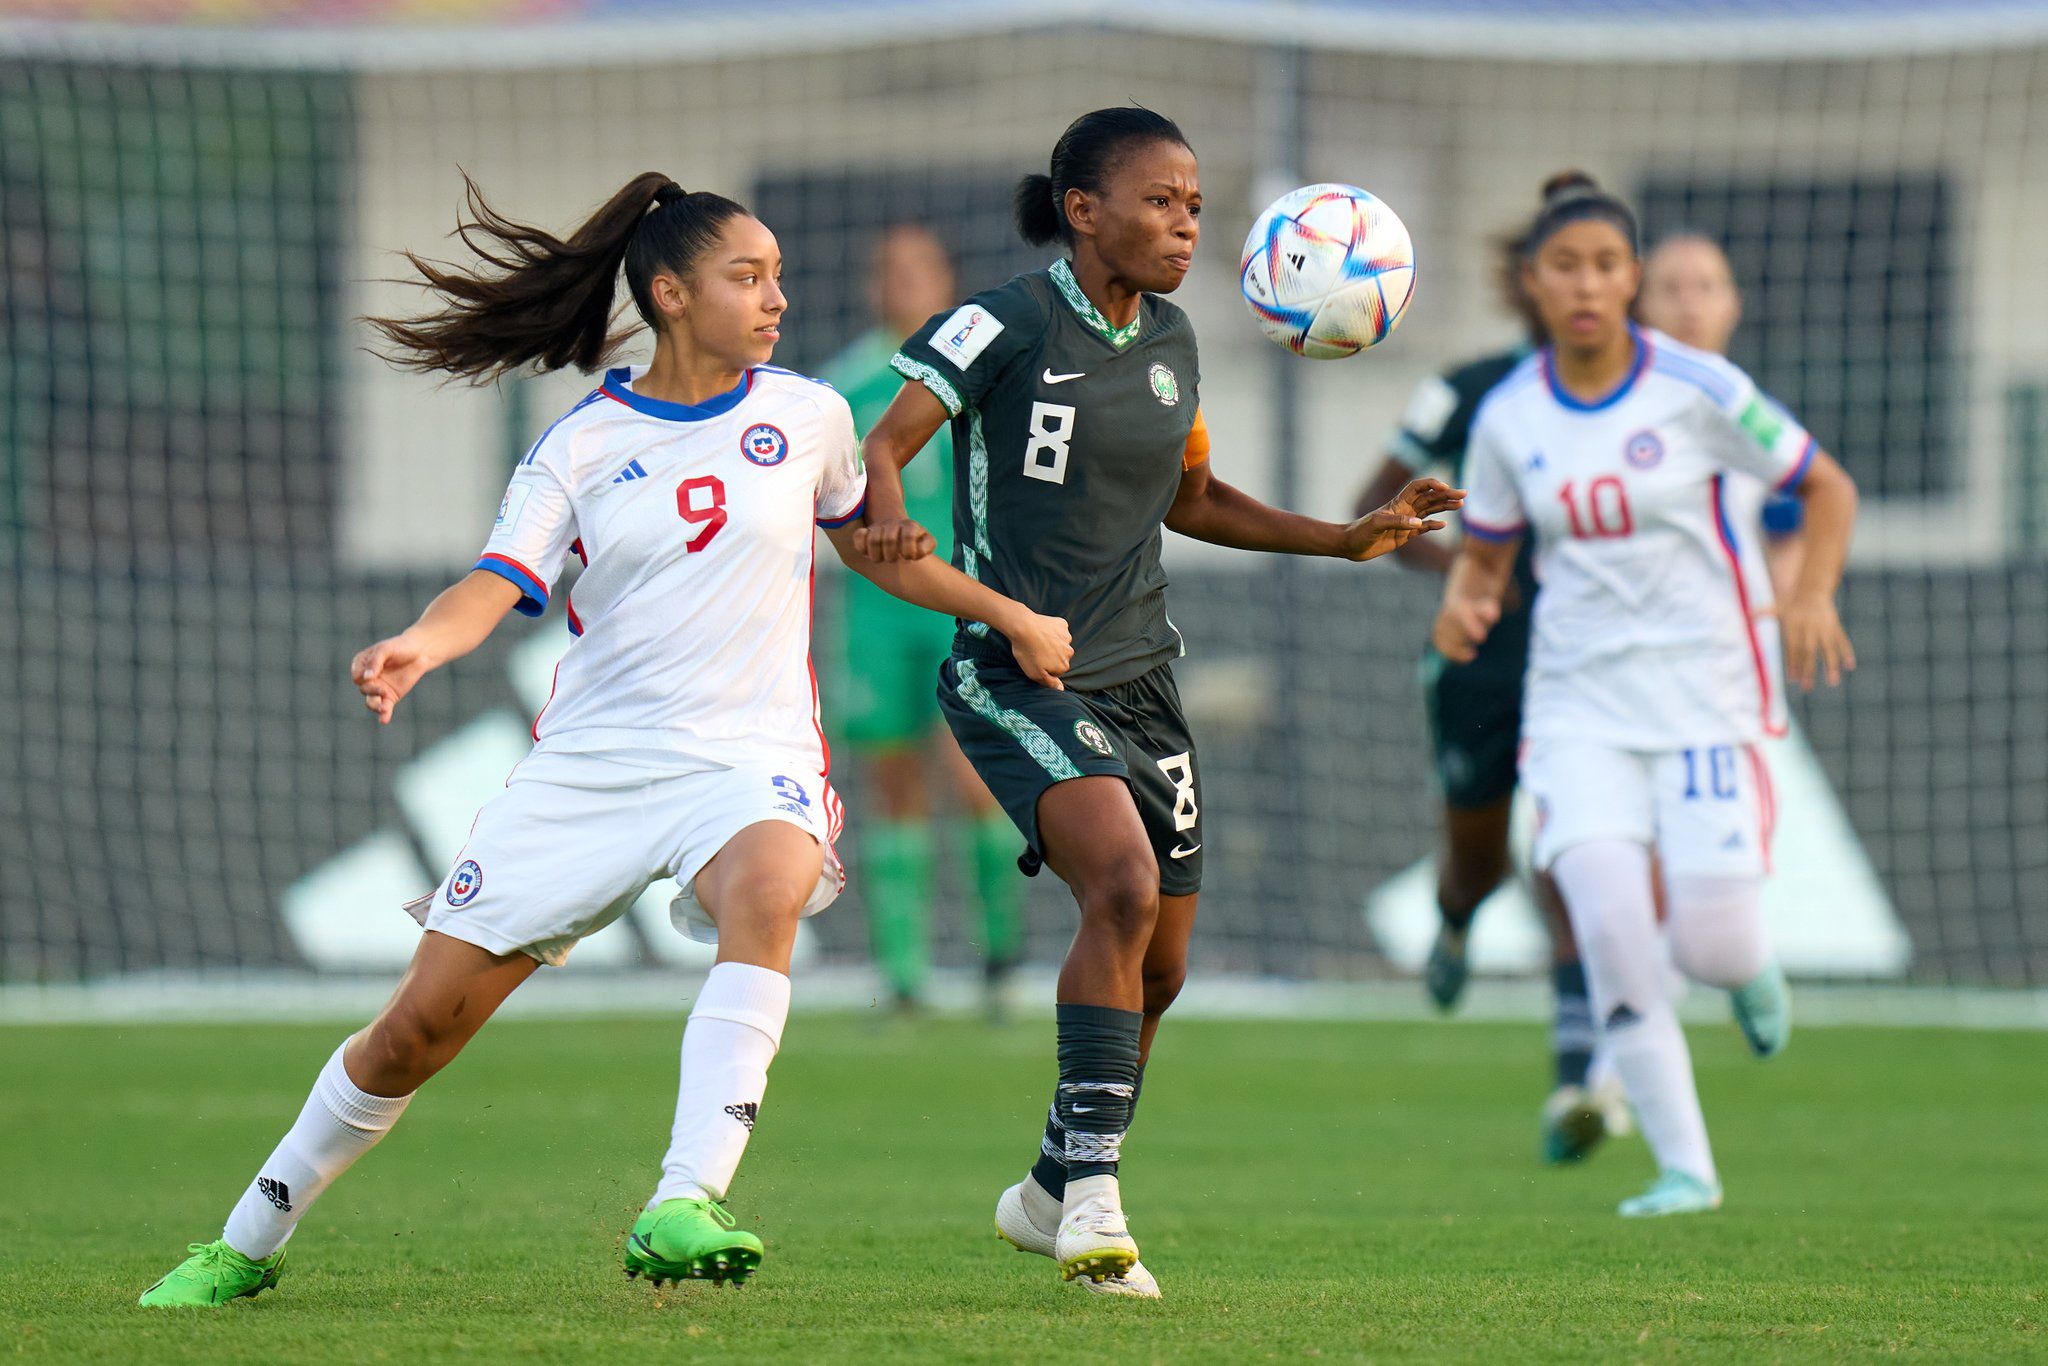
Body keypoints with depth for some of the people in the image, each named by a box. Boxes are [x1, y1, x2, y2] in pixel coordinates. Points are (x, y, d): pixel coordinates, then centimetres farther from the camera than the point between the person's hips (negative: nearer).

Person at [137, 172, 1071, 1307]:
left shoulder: (804, 416, 8)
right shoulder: (580, 447, 2)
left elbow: (873, 547, 27)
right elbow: (497, 585, -11)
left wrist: (1011, 618, 28)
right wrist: (418, 646, -32)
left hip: (748, 756, 0)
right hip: (586, 763, 0)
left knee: (768, 886, -39)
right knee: (418, 1025, -1)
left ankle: (682, 1210, -47)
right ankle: (248, 1244, 21)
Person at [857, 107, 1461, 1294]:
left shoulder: (1171, 344, 9)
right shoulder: (1007, 326, -11)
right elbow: (882, 445, -15)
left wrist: (1350, 539, 16)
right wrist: (889, 518, -38)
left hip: (1141, 681, 7)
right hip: (1017, 675, -7)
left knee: (1157, 969, 8)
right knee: (1125, 887, -28)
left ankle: (1053, 1194, 29)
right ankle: (1095, 1196, -21)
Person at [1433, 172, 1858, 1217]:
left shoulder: (1697, 390, -7)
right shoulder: (1507, 418, 2)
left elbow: (1827, 486, 2)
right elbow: (1485, 552, 15)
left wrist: (1814, 596, -14)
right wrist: (1464, 604, -9)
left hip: (1700, 688, -2)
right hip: (1579, 698, 2)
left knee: (1710, 946, -12)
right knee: (1610, 925, -17)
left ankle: (1749, 968, 30)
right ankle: (1682, 1167, -6)